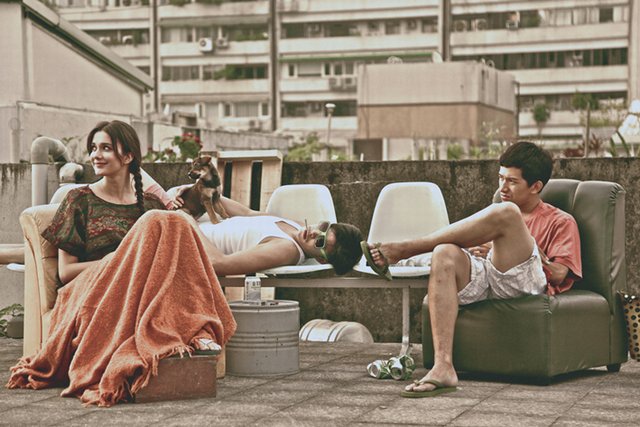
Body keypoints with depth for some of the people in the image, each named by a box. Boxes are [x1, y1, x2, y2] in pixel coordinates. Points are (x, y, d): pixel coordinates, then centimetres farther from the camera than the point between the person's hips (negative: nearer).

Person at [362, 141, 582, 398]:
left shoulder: (560, 222, 21)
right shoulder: (493, 217, 37)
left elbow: (559, 274, 4)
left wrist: (507, 250, 1)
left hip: (523, 281, -4)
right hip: (480, 278, 4)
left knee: (506, 212, -29)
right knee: (445, 254, -31)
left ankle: (402, 249, -23)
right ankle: (442, 368, -43)